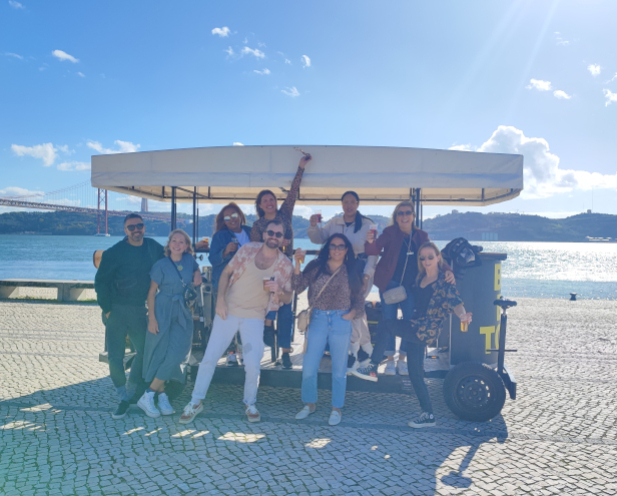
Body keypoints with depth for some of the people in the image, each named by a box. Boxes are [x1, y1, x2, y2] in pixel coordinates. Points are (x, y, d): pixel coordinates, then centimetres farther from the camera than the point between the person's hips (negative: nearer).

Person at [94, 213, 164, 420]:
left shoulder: (153, 247, 3)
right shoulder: (115, 253, -8)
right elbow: (100, 281, -5)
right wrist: (107, 308, -9)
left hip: (139, 309, 4)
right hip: (117, 310, -3)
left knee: (145, 352, 4)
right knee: (115, 357, -4)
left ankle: (130, 393, 23)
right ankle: (124, 397, 14)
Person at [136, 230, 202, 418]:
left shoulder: (190, 260, 3)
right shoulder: (161, 265, -6)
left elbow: (197, 270, 25)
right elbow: (151, 292, -5)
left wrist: (197, 276, 0)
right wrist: (151, 318, -11)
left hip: (183, 314, 3)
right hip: (163, 312, -3)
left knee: (176, 354, -7)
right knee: (160, 355, 0)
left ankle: (149, 395, 2)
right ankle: (162, 395, 12)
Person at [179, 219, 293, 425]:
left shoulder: (285, 264, -6)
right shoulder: (248, 249, -5)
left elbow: (288, 297, -1)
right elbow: (226, 272, 2)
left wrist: (278, 291, -24)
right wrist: (220, 298, -9)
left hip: (254, 317, 0)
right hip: (228, 311, 0)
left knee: (253, 365, -5)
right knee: (209, 357, 1)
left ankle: (250, 404, 21)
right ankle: (196, 402, 18)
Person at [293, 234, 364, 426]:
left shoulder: (351, 272, 5)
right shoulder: (315, 266, 3)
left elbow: (359, 301, 7)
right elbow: (298, 288, -7)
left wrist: (352, 313, -12)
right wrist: (297, 264, -16)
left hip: (341, 322, 0)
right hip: (318, 319, 0)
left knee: (339, 369, 8)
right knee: (309, 367, 2)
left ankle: (336, 409, 24)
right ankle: (309, 404, 25)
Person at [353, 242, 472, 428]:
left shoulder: (444, 281, -10)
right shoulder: (421, 278, 11)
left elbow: (455, 301, -24)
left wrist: (462, 315, -42)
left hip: (427, 330, -8)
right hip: (416, 329, 8)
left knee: (384, 326, -20)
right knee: (415, 373, 9)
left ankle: (372, 368, -9)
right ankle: (428, 415, 19)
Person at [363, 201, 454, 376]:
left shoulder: (421, 236, 4)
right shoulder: (390, 232, -6)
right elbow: (374, 250, -17)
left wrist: (447, 270, -17)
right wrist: (370, 242, -41)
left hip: (411, 286, 3)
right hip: (389, 284, -3)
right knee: (389, 320, 3)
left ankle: (402, 360, 20)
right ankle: (390, 360, 15)